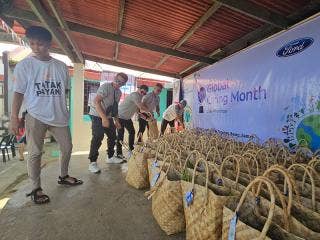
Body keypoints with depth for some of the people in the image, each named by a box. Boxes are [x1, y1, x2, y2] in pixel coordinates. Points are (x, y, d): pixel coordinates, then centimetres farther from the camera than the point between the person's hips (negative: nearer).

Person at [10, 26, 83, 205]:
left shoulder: (61, 66, 6)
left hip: (59, 116, 3)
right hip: (36, 117, -3)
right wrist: (14, 117, -7)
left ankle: (63, 176, 32)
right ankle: (36, 188, 20)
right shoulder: (24, 65, 0)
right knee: (35, 153, 3)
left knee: (67, 148, 10)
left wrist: (62, 109, 10)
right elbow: (18, 93, -1)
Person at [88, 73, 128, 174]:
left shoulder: (119, 92, 7)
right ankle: (92, 162, -1)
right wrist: (104, 118, -34)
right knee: (98, 138, -15)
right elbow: (96, 101, -28)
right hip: (98, 116, -8)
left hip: (108, 117, 8)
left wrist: (116, 120, 10)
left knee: (113, 136, 11)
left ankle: (110, 157, 29)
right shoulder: (105, 86, -17)